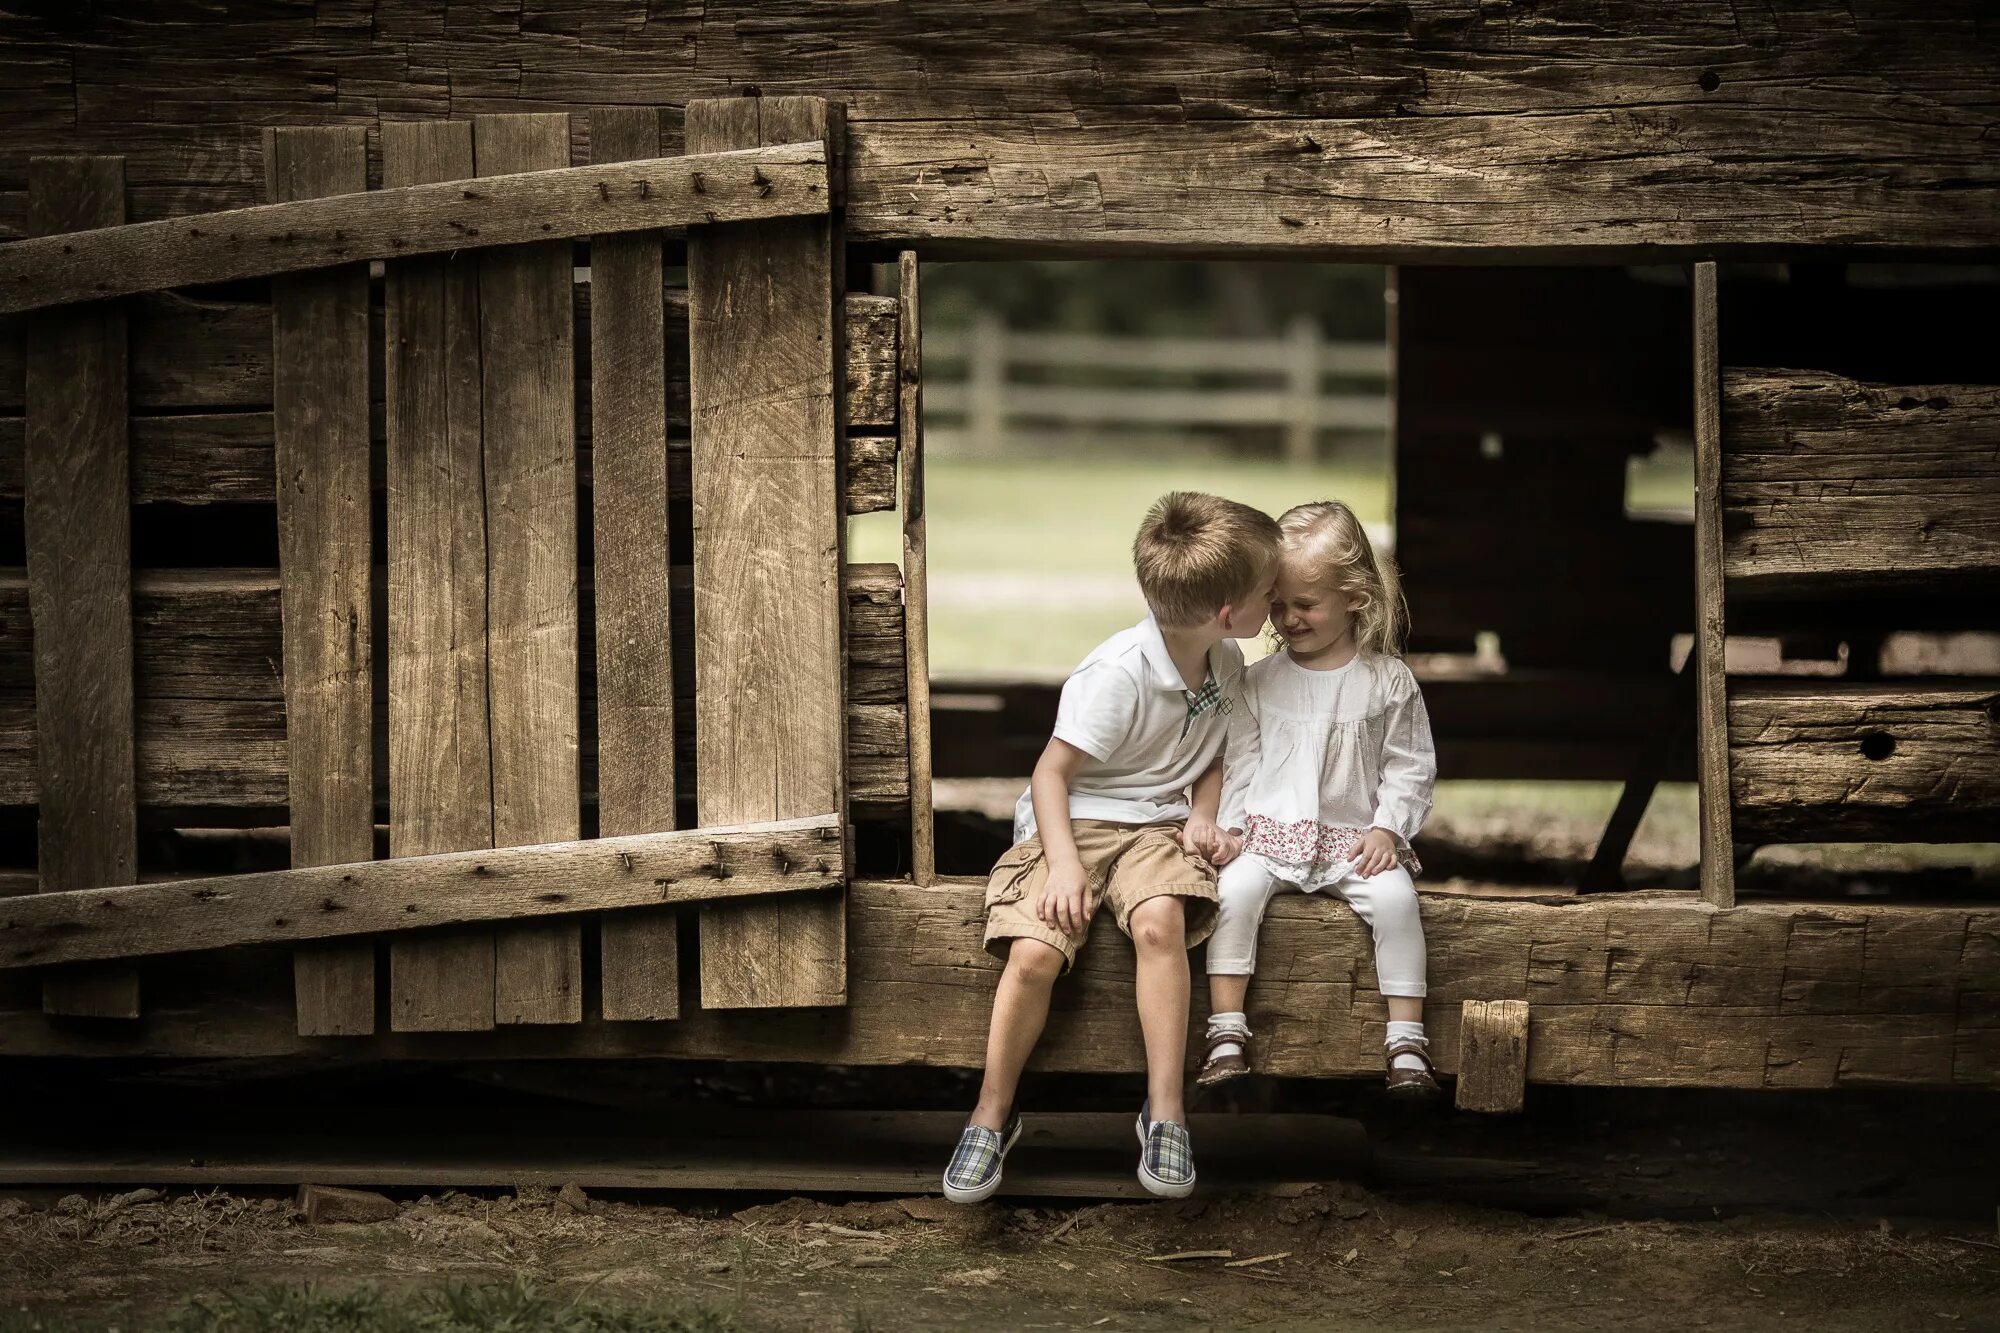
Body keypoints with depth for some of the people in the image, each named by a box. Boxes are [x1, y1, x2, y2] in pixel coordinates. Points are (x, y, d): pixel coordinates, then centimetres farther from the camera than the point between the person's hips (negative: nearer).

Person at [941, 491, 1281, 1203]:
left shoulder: (1227, 662, 3)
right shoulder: (1118, 673, -19)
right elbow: (1051, 772, -14)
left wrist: (1202, 811, -1)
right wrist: (1064, 864, -25)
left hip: (1157, 825, 4)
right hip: (1073, 822, -4)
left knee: (1159, 921, -31)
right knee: (1034, 952, -26)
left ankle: (1165, 1112, -27)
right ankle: (992, 1116, -5)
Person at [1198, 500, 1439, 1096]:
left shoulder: (1388, 681, 1)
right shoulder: (1261, 681, 6)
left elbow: (1409, 766, 3)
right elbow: (1239, 762, 9)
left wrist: (1387, 828, -9)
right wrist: (1229, 825, -4)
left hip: (1355, 838, -1)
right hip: (1271, 832, 1)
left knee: (1395, 895, -29)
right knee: (1236, 888, -29)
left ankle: (1406, 1040, -21)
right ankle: (1227, 1034, -24)